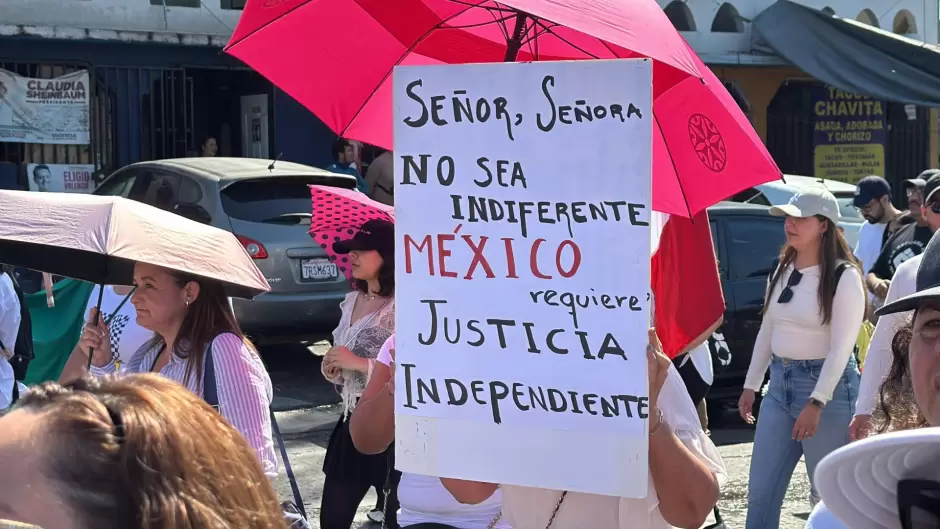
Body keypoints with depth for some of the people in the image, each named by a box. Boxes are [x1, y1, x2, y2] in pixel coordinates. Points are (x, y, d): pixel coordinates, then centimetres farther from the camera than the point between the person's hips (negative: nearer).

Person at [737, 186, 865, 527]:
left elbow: (841, 348, -16)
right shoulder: (782, 271, 10)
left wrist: (816, 403, -21)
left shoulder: (844, 277, -12)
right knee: (761, 490, 7)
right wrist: (751, 386, 14)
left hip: (827, 386, -7)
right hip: (780, 383, 7)